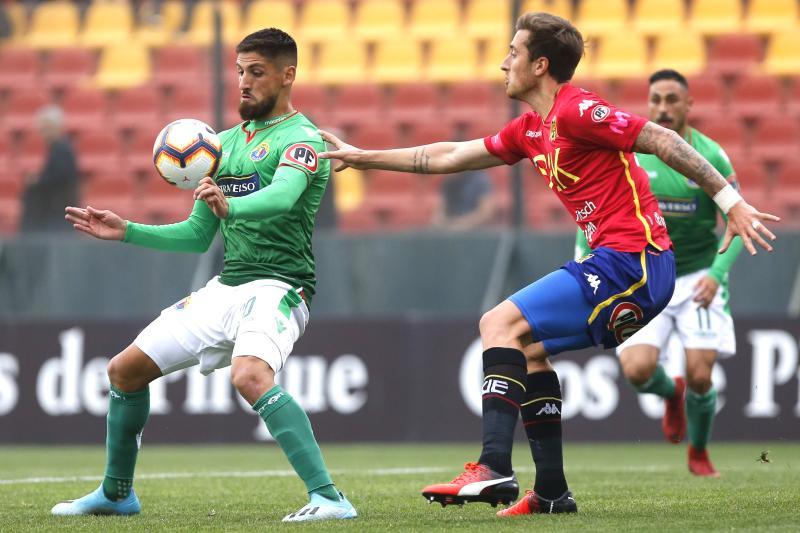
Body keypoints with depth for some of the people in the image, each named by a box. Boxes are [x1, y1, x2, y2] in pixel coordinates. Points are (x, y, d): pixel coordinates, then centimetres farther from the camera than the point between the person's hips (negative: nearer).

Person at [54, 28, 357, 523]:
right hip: (226, 287, 8)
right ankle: (116, 493, 29)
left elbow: (282, 197, -31)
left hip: (277, 287, -8)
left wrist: (230, 204, -50)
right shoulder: (226, 142, 17)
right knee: (125, 369, 10)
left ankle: (329, 498, -38)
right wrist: (126, 231, 13)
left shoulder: (301, 139, -8)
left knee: (250, 375, -36)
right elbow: (197, 236, 23)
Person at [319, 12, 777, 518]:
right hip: (618, 263, 10)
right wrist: (363, 157, 29)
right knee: (528, 349, 18)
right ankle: (551, 490, 14)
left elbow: (663, 141, -15)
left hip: (631, 261, -10)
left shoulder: (576, 111, -11)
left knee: (501, 324, -14)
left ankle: (494, 470, -24)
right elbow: (449, 157, 27)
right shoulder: (529, 130, 18)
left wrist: (731, 200, -18)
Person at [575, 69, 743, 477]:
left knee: (700, 377, -10)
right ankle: (671, 393, 20)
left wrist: (716, 274, -19)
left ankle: (699, 451, 22)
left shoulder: (711, 158, -7)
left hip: (698, 276, -1)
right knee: (637, 370, -19)